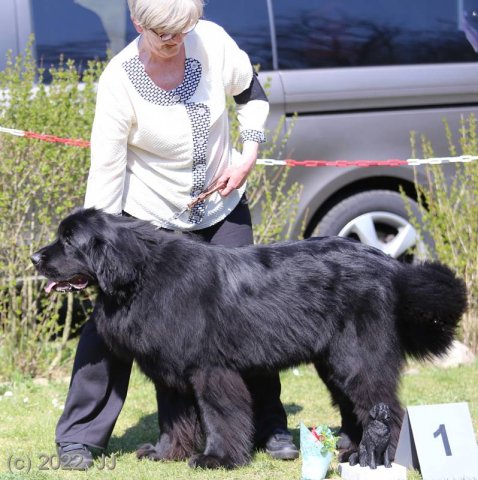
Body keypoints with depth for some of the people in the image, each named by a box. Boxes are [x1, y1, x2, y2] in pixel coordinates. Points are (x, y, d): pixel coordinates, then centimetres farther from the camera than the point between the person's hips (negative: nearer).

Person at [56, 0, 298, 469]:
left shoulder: (212, 41, -14)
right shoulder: (119, 82, -22)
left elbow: (251, 91, 7)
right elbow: (106, 170, -19)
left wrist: (248, 154, -5)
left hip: (223, 209, 3)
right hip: (149, 219, -3)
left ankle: (270, 427, 18)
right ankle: (79, 436, 6)